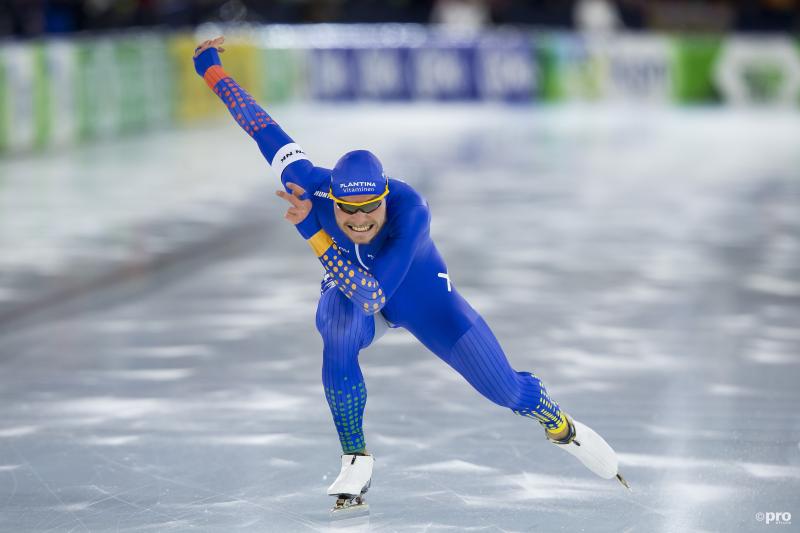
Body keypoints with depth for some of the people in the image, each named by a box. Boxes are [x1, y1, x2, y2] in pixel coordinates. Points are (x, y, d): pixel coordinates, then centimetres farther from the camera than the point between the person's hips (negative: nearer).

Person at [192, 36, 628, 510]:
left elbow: (373, 294, -49)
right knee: (339, 334, -36)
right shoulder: (312, 186, -34)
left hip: (420, 295, -1)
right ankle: (356, 463, -16)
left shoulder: (411, 210, -42)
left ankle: (559, 424, 35)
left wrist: (311, 230, -52)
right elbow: (261, 126, -22)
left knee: (504, 387, -3)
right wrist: (211, 69, -16)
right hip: (348, 296, 1)